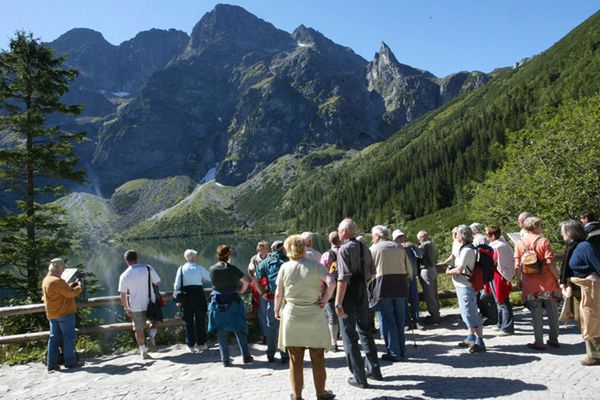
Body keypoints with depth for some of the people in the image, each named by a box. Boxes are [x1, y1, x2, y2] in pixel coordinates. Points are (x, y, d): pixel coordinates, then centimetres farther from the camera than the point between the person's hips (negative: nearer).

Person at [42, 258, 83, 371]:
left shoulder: (46, 280, 13)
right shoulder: (57, 281, -21)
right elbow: (70, 293, -20)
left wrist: (72, 285, 5)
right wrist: (79, 286, -5)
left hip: (52, 314, 10)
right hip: (64, 313, -9)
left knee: (54, 338, 11)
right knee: (69, 337, -1)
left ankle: (51, 363, 13)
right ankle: (70, 362, 4)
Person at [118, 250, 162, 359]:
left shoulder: (124, 276, -6)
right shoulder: (148, 269, -9)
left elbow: (123, 295, -1)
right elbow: (157, 282, -6)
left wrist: (126, 308, 11)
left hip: (136, 306, 1)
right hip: (150, 303, 0)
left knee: (139, 329, 14)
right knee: (155, 320, 24)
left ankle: (143, 352, 20)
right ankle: (151, 336, 0)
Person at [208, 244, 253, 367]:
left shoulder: (212, 269, -5)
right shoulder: (232, 268, -12)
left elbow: (215, 282, 9)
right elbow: (246, 282, -13)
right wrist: (241, 291, 3)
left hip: (218, 303, 2)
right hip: (233, 302, -2)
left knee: (221, 332, 9)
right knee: (239, 329, 9)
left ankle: (225, 359, 11)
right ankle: (246, 356, 11)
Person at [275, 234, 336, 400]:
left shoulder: (285, 267, -3)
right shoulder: (316, 265, -6)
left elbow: (278, 294, 0)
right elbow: (331, 283, -21)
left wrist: (277, 310, 16)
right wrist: (325, 299, -6)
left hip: (291, 315, 1)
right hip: (314, 316, 0)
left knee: (295, 359, 11)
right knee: (318, 358, 14)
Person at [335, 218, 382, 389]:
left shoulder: (344, 249, -17)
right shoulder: (364, 247, 5)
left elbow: (343, 278, -24)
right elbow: (372, 272, 13)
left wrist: (338, 302, -23)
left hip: (349, 295, -7)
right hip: (363, 294, 7)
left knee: (349, 336, 4)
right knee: (365, 330, 22)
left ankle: (359, 378, 11)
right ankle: (373, 369, 30)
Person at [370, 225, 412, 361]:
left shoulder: (373, 249, 1)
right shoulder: (399, 247, 14)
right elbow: (409, 270, 12)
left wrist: (369, 289, 11)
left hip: (383, 286, -5)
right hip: (400, 286, 5)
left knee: (387, 321, 3)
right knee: (399, 321, 13)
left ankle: (393, 353, 5)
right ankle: (402, 352, 20)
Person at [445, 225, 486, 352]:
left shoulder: (467, 250, -20)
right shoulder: (465, 248, 11)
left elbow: (459, 270, -23)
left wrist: (449, 271, -7)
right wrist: (451, 269, 2)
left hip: (465, 287, -10)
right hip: (462, 286, 10)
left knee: (471, 314, -5)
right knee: (468, 313, 19)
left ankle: (480, 342, 1)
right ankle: (471, 338, 30)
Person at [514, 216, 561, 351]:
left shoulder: (519, 243, 1)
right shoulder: (543, 241, -8)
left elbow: (518, 266, 1)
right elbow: (550, 264, -11)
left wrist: (521, 281, 11)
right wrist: (558, 278, -1)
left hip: (530, 285, 1)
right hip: (548, 283, -1)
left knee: (536, 314, 6)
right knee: (552, 312, 14)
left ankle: (539, 342, 8)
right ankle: (554, 339, 24)